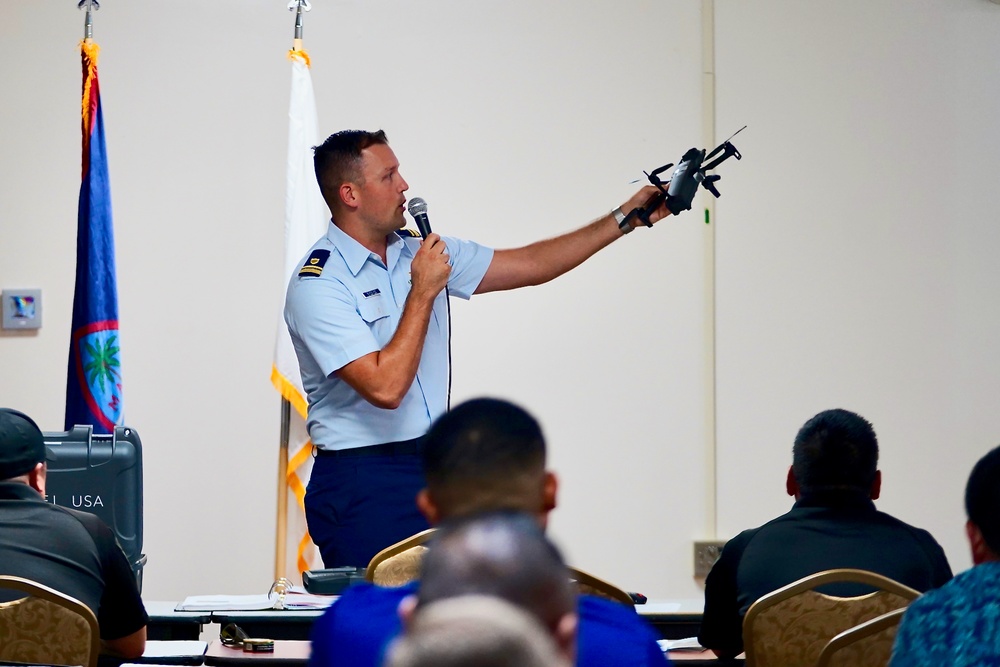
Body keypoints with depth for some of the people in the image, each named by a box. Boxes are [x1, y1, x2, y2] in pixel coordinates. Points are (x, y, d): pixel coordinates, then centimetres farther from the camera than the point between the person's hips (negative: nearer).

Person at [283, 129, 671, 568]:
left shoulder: (420, 254, 9)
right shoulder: (318, 283, -14)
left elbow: (529, 265, 14)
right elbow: (385, 387, -23)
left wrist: (626, 217, 12)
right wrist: (423, 292, -16)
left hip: (433, 467, 7)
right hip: (363, 485, -7)